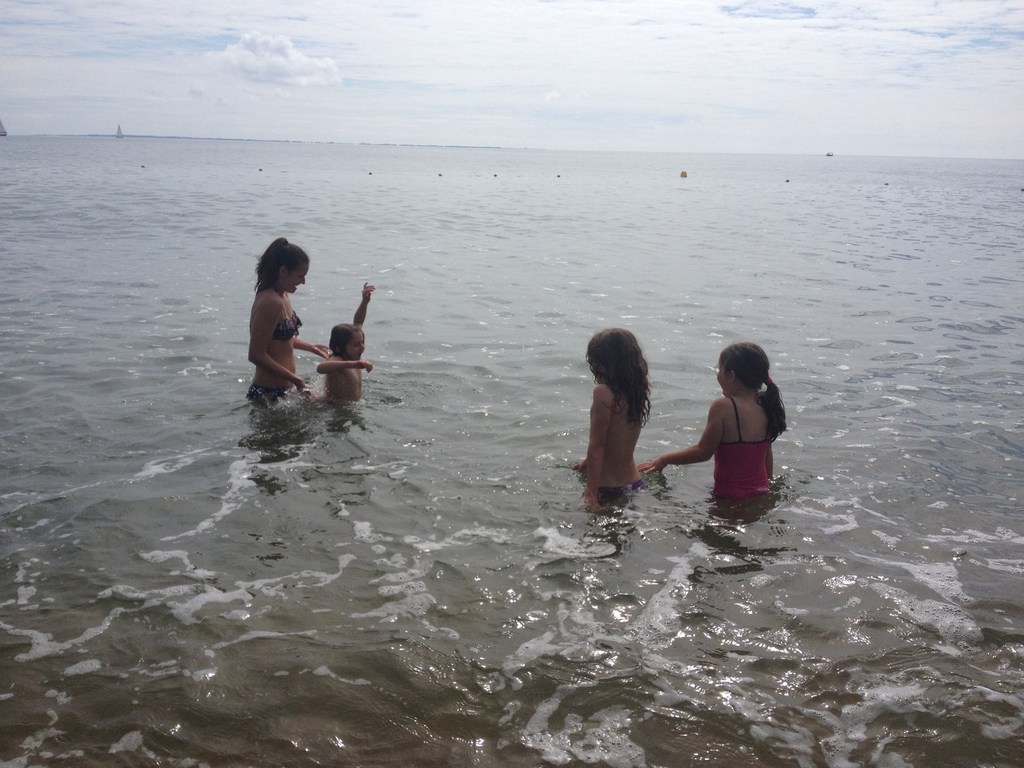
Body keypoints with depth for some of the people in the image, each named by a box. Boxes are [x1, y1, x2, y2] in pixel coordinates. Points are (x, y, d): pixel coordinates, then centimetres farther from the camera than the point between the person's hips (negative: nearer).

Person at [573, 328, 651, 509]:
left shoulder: (603, 393, -17)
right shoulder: (638, 391, 4)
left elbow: (597, 446, -18)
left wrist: (591, 492, -17)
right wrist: (588, 463, 29)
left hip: (608, 488, -8)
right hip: (634, 483, 8)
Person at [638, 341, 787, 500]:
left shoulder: (723, 407, -17)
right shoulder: (764, 406, 2)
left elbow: (703, 452, -11)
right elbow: (767, 455, 13)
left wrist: (664, 460, 2)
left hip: (730, 497, -7)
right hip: (761, 494, 7)